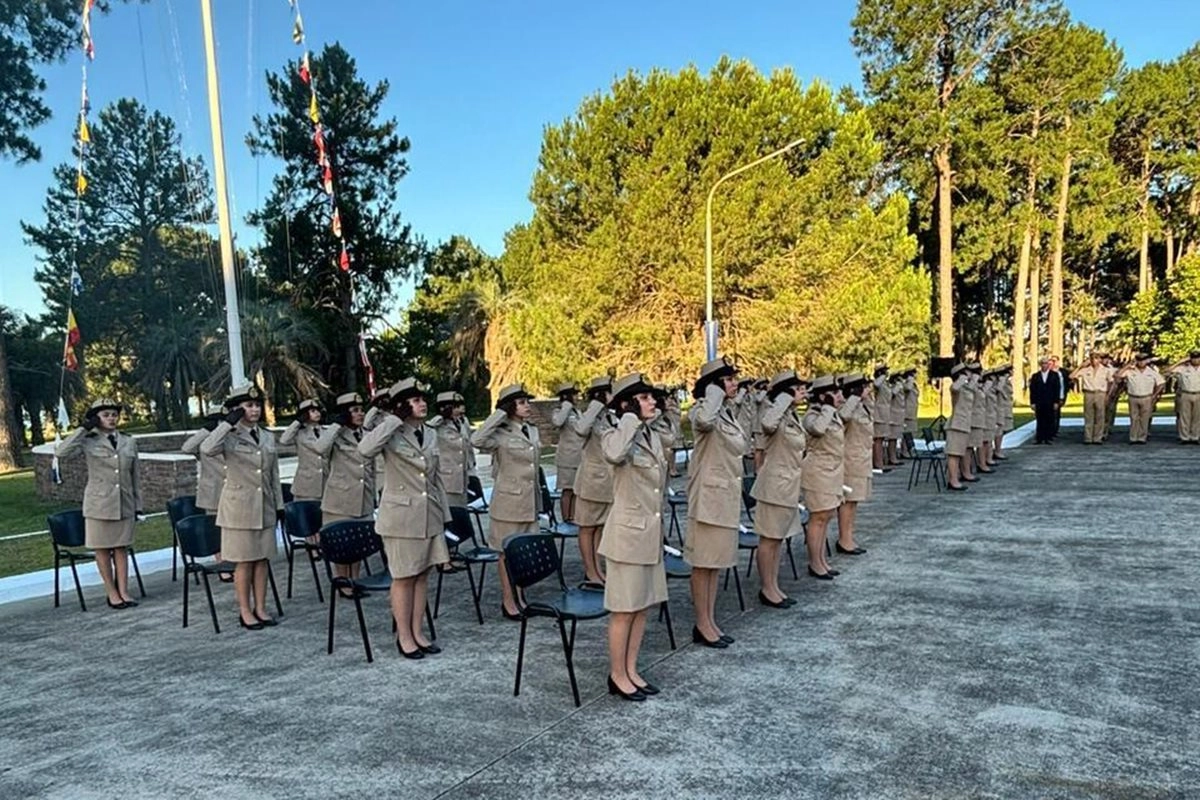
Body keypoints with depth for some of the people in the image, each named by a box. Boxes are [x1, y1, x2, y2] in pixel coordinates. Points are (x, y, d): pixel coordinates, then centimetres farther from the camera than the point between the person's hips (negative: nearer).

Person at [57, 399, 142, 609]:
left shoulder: (129, 442, 8)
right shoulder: (89, 442, -2)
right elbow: (62, 451, -21)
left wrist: (138, 504, 10)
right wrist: (83, 429, -14)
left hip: (124, 504, 3)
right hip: (99, 504, -3)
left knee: (122, 548, 7)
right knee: (103, 549, 5)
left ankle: (123, 591, 13)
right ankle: (111, 593, 15)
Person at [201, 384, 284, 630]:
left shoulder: (268, 437, 10)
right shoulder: (230, 436, -6)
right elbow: (207, 449, -30)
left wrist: (279, 505, 11)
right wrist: (228, 423, -24)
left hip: (265, 507, 5)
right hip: (239, 506, -5)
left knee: (262, 559, 9)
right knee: (244, 561, 2)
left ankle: (260, 608, 19)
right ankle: (245, 612, 13)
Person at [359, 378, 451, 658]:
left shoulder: (430, 434, 9)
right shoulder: (392, 434, -10)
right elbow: (364, 451, -31)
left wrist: (444, 514, 14)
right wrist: (393, 420, -23)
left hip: (429, 517, 6)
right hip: (401, 517, -6)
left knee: (422, 575, 11)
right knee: (403, 577, 3)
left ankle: (417, 632, 23)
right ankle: (404, 637, 16)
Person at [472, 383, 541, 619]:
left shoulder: (533, 431, 9)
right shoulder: (501, 434, -12)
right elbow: (477, 440, -34)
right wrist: (499, 414, -24)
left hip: (530, 501, 7)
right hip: (509, 501, -6)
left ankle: (518, 596, 25)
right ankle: (508, 601, 16)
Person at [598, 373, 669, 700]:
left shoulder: (653, 437, 10)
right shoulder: (616, 436, -14)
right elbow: (614, 454, -41)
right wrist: (631, 418, -27)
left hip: (652, 534, 8)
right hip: (628, 534, -8)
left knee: (642, 606, 15)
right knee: (624, 609, 3)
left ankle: (631, 670, 28)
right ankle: (617, 675, 18)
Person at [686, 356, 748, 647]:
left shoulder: (728, 412, 13)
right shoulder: (704, 411, -14)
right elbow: (704, 420, -41)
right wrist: (715, 392, -24)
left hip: (728, 495, 9)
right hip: (709, 494, -9)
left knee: (716, 560, 14)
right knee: (704, 562, 2)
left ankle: (710, 621, 23)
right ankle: (702, 625, 12)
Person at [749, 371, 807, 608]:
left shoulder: (792, 416, 12)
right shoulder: (778, 417, -16)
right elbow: (768, 424, -43)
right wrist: (784, 397, -32)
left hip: (789, 484, 10)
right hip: (775, 484, -9)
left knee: (778, 538, 15)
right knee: (769, 539, 1)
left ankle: (774, 587, 23)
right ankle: (767, 589, 11)